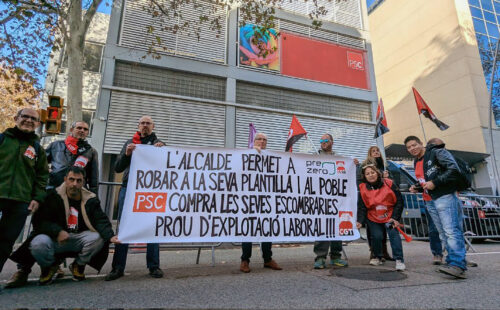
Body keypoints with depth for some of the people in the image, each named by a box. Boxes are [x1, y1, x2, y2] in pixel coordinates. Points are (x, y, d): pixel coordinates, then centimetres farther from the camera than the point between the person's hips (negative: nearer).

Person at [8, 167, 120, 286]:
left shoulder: (90, 199, -2)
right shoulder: (53, 196, -3)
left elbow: (101, 221, -11)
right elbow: (39, 220, -7)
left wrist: (110, 236, -31)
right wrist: (57, 231, -26)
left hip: (79, 238, 1)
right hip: (55, 239, 0)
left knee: (98, 237, -28)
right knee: (38, 243, -32)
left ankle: (79, 265, 4)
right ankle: (48, 267, 5)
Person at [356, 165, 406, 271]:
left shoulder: (389, 184, -9)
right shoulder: (363, 188, -5)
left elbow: (399, 201, -4)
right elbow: (361, 207, -6)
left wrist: (395, 218, -11)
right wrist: (360, 221, -20)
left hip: (390, 217, 0)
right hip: (373, 218, 1)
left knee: (393, 233, -18)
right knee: (376, 236, -10)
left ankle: (399, 260, -7)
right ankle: (378, 257, 15)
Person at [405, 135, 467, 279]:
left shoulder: (437, 152, -4)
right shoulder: (416, 163, 20)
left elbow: (454, 170, -14)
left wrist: (435, 183, -17)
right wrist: (417, 188, 9)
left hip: (445, 197, -8)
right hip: (431, 201, 8)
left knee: (451, 231, -14)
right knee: (444, 235, 7)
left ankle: (457, 265, -16)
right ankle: (453, 261, 11)